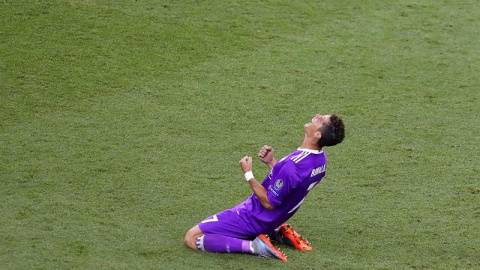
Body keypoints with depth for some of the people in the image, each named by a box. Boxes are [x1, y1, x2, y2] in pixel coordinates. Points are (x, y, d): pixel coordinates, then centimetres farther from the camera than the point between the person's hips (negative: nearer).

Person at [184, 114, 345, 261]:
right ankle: (277, 233, 13)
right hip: (276, 219, 8)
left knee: (191, 238, -6)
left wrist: (248, 174, -16)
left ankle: (252, 246, -15)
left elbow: (269, 203, -22)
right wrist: (271, 162, -3)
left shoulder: (292, 165, -34)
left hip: (255, 217, -8)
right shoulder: (319, 158, -7)